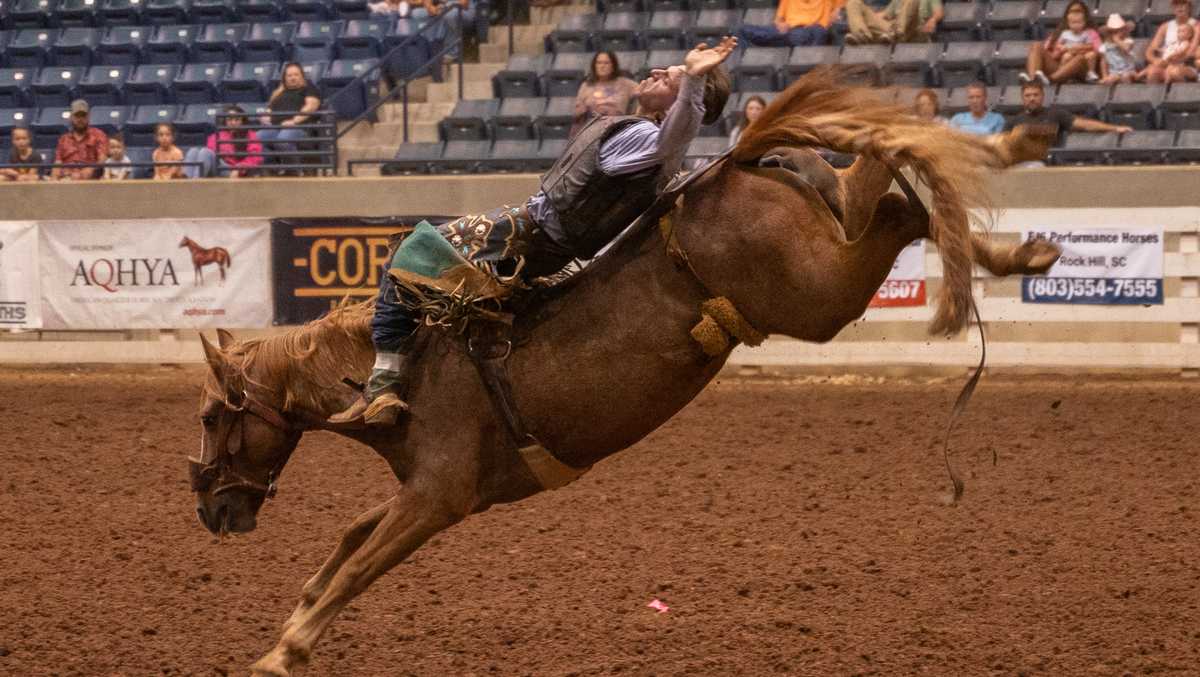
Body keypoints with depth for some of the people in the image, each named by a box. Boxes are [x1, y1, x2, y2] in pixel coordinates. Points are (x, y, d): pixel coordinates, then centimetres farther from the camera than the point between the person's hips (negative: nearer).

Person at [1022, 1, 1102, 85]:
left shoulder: (1091, 34, 15)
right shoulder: (1062, 33, 22)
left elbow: (1096, 52, -3)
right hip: (1058, 67, 3)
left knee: (1081, 57, -35)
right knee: (1037, 46, -12)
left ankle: (1050, 79, -53)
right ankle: (1031, 78, -39)